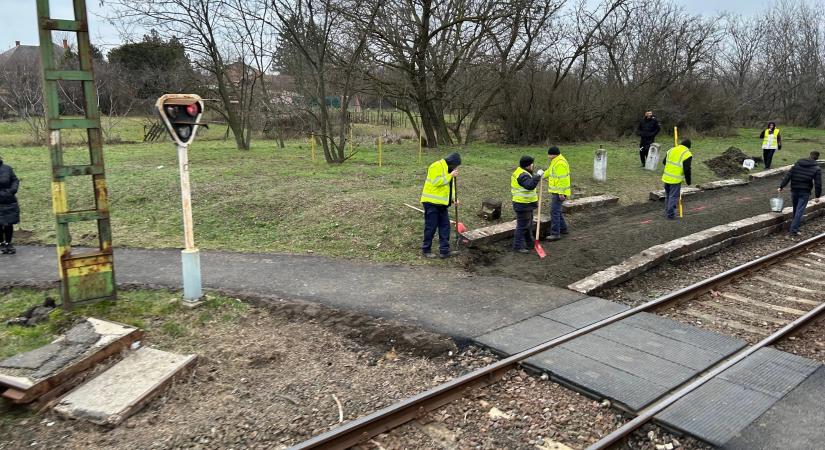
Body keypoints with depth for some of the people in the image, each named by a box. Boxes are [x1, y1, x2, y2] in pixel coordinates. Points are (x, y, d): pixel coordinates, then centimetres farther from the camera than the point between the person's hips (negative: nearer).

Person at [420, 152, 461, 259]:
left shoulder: (448, 169, 15)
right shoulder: (436, 166, -14)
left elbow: (449, 186, 21)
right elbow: (436, 182, -25)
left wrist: (453, 197, 5)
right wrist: (450, 175, -20)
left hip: (442, 203, 9)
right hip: (431, 202, -9)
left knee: (445, 226, 8)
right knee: (431, 227, -1)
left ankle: (444, 250, 14)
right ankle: (426, 250, 11)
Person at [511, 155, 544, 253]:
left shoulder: (520, 172, 12)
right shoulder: (523, 175, -22)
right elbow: (530, 185, -40)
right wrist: (538, 175, -34)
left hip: (527, 204, 11)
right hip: (523, 205, -11)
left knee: (529, 224, 21)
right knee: (522, 226, -5)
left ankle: (529, 243, 33)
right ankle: (518, 246, 2)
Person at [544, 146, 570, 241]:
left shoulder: (560, 163, -21)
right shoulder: (555, 162, 13)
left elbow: (562, 179, -25)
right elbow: (549, 171, 27)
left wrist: (561, 193, -26)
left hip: (559, 193, -11)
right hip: (555, 191, 11)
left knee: (554, 211, -10)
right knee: (557, 210, 20)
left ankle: (555, 234, -9)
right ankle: (563, 228, 33)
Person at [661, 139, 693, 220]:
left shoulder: (671, 150, 7)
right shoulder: (687, 154, -11)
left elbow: (664, 162, 18)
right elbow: (687, 170, -14)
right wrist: (688, 181, -2)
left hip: (666, 177, 6)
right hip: (675, 180, -6)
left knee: (667, 195, 20)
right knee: (673, 196, 3)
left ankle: (667, 211, 31)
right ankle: (670, 214, 6)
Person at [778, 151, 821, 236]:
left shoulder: (797, 164, 5)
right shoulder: (816, 169, -4)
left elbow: (788, 176, 0)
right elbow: (818, 184, -7)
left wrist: (781, 186, 3)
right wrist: (817, 196, -1)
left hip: (794, 191, 3)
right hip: (805, 192, -3)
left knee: (795, 209, 18)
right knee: (800, 211, -3)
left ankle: (795, 225, 31)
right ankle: (794, 230, -7)